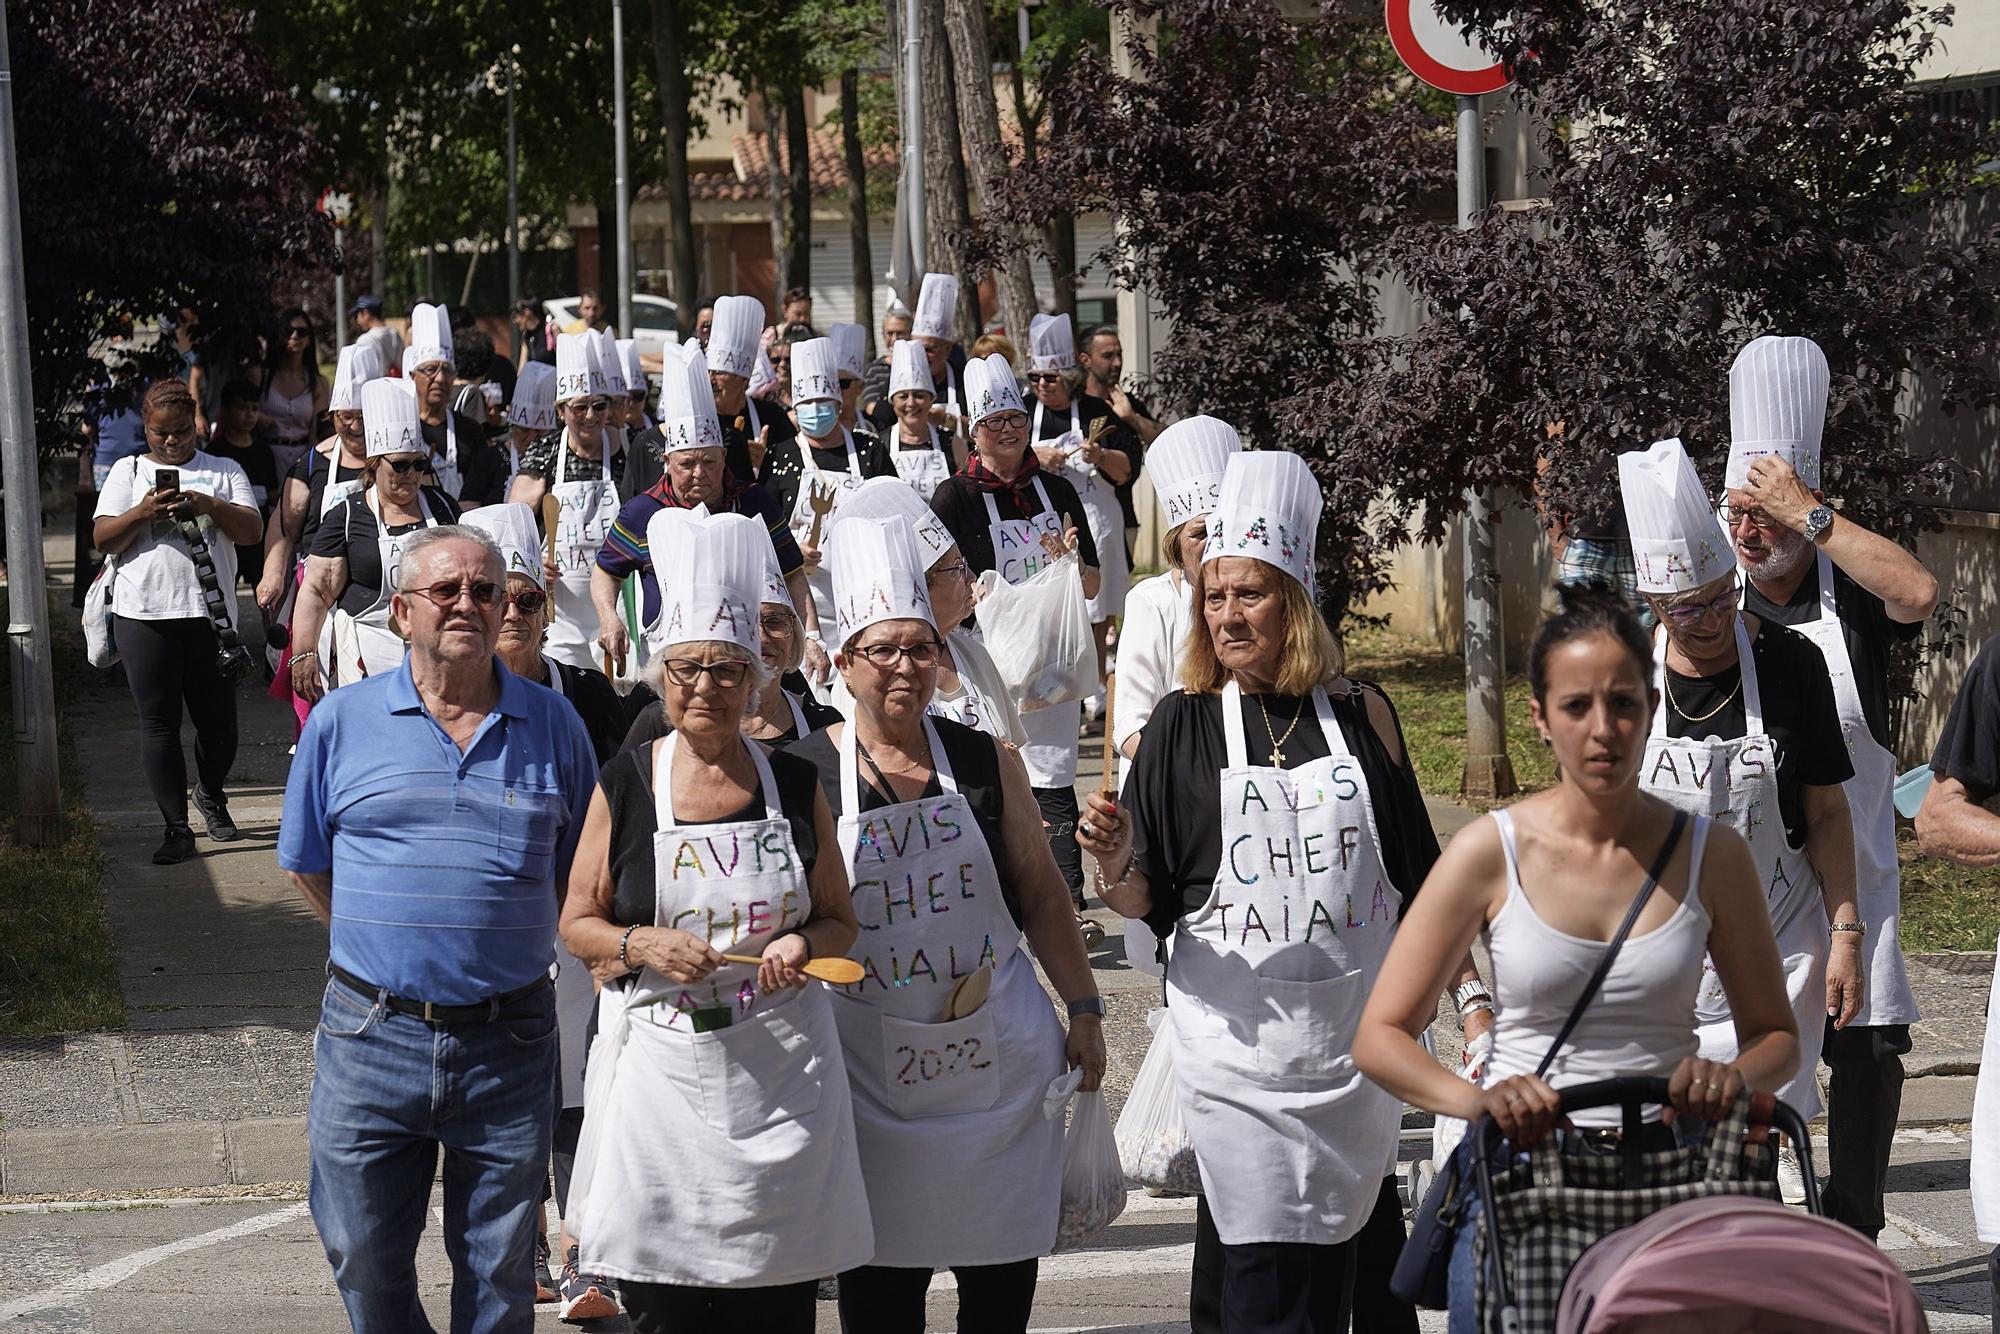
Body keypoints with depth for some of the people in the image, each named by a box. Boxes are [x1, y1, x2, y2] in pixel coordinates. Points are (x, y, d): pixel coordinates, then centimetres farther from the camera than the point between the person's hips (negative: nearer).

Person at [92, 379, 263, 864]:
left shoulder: (224, 472, 10)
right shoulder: (127, 472, 10)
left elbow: (252, 530, 0)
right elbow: (102, 539, 3)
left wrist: (210, 505, -16)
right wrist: (142, 513, -14)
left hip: (210, 613, 0)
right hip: (144, 617, 0)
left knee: (218, 719, 6)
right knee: (159, 721, -1)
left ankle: (211, 794, 35)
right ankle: (177, 828, 2)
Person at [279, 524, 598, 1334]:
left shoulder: (553, 726, 4)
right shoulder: (343, 721, 2)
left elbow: (579, 874, 12)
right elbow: (306, 866, 11)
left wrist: (508, 946, 6)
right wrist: (382, 946, 9)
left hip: (508, 1042, 0)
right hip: (372, 1031, 0)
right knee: (363, 1265, 6)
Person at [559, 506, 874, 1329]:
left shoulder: (796, 787, 6)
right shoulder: (623, 788, 3)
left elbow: (840, 922, 13)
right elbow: (578, 926, 7)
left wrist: (804, 944, -9)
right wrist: (645, 944, -13)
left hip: (780, 1071, 1)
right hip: (662, 1067, -1)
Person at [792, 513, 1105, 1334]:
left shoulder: (985, 764, 5)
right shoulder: (807, 773, -3)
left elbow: (1040, 896, 11)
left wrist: (1083, 1009, 8)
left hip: (999, 1060, 2)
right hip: (875, 1072, -2)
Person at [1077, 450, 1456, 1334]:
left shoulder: (1360, 713, 4)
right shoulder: (1184, 723, 0)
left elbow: (1417, 869, 12)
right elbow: (1146, 898, 0)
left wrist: (1469, 984, 9)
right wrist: (1113, 867, -21)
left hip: (1356, 1043, 2)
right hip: (1239, 1045, -2)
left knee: (1336, 1262, 8)